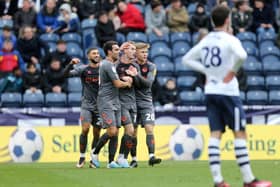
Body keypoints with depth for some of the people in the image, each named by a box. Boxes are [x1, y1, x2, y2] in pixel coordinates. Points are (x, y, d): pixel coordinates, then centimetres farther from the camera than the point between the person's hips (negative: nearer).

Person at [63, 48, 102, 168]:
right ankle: (82, 158, -2)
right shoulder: (83, 69, -1)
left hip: (100, 106, 1)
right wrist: (71, 63, -27)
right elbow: (66, 74, -10)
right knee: (85, 129, -14)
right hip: (87, 105, -1)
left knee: (96, 133, 3)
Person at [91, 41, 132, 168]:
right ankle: (95, 154, 2)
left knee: (116, 133, 3)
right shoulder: (107, 64, -13)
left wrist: (125, 79, 7)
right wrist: (127, 83, 7)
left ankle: (111, 162, 3)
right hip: (106, 102, -10)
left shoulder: (112, 64, 18)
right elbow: (117, 84, -14)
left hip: (115, 102, 10)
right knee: (112, 131, -15)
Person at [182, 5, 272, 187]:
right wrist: (234, 70, -13)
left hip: (210, 92, 7)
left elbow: (187, 59, 18)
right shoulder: (229, 40, -11)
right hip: (228, 91, -7)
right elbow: (241, 55, -31)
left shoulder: (205, 41, 10)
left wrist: (207, 70, 11)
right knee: (240, 133, -2)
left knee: (215, 134, 4)